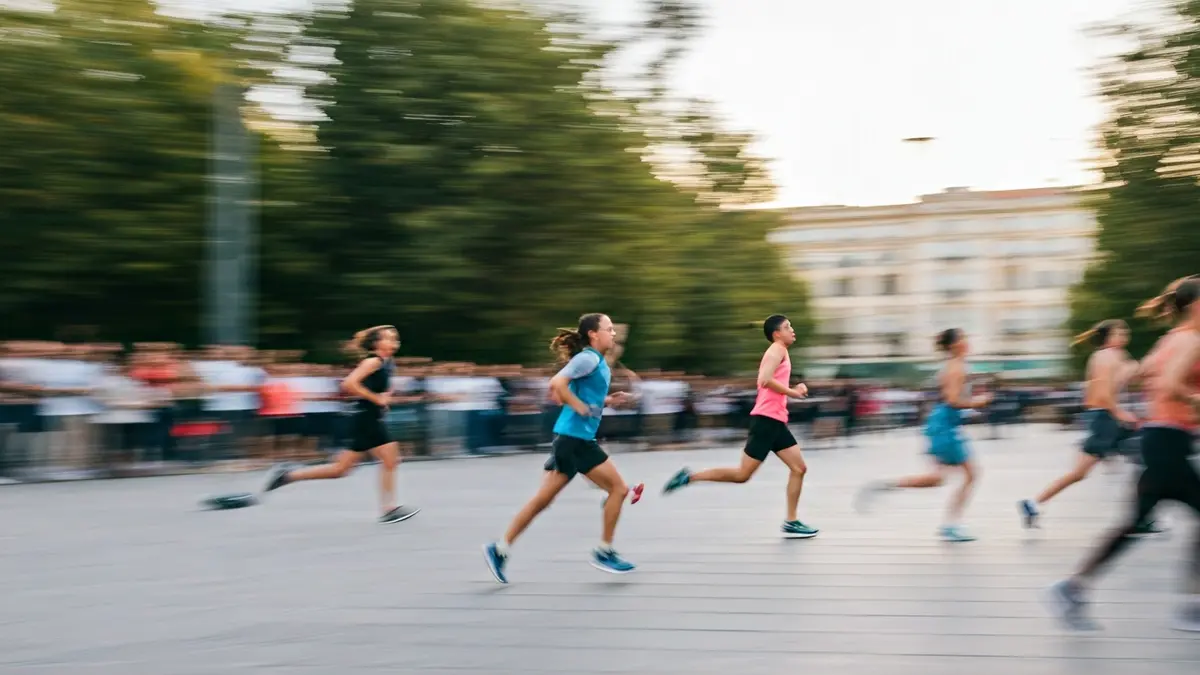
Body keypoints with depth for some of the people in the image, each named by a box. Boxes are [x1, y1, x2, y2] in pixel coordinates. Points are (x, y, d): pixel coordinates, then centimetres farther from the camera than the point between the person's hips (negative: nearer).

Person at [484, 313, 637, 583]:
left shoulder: (598, 362, 17)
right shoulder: (588, 358, -13)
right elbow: (557, 384, -23)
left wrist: (608, 401, 11)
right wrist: (582, 408, -21)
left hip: (573, 439, 10)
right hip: (575, 438, -10)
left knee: (542, 499, 9)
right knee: (619, 488, -1)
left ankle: (500, 549, 11)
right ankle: (604, 552, 8)